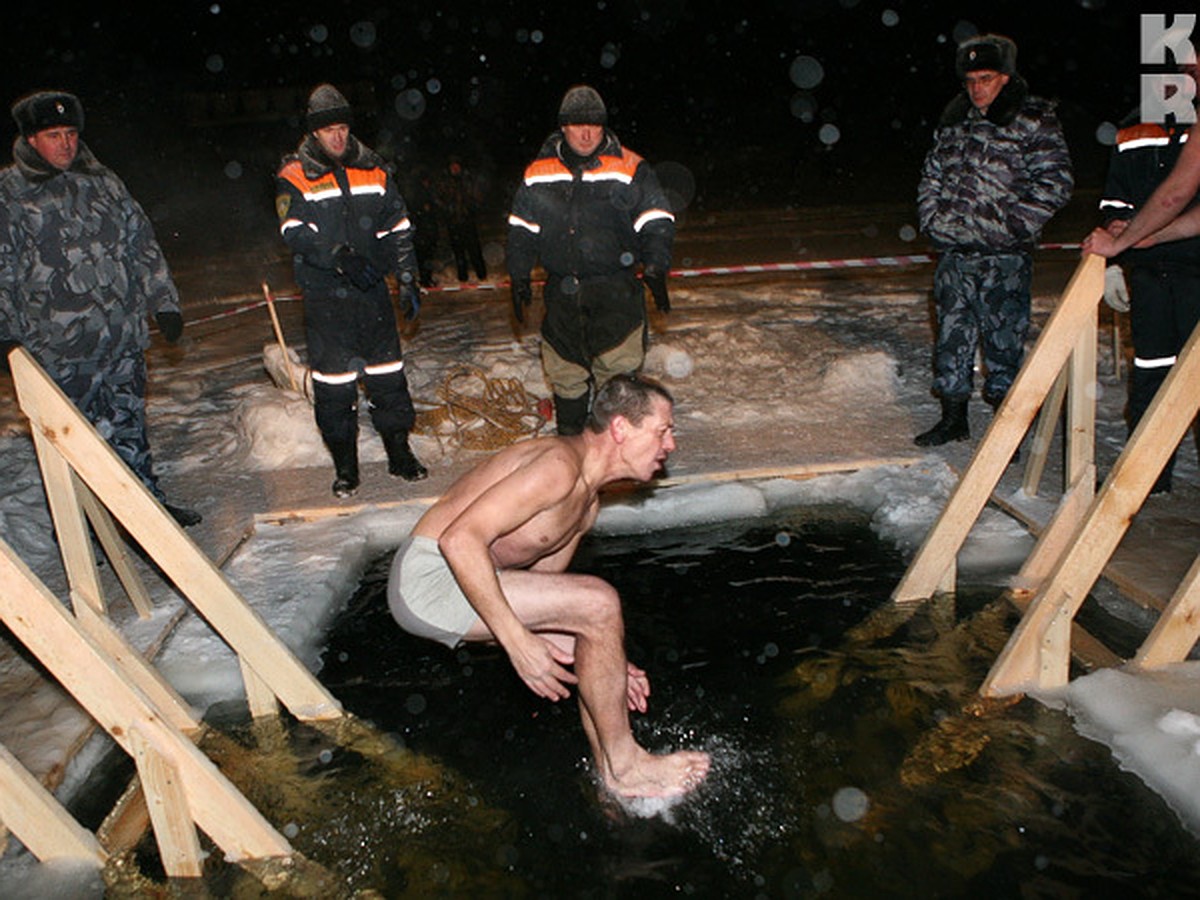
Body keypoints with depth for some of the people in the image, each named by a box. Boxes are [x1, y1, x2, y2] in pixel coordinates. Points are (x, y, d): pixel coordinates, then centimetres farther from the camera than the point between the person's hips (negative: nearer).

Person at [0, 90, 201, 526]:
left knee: (129, 426, 15)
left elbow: (142, 244, 15)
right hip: (58, 350, -4)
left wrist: (163, 301, 11)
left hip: (123, 340, 4)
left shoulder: (102, 182, 10)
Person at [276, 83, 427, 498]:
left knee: (388, 374, 7)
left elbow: (398, 228, 11)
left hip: (372, 290, 3)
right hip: (325, 296, -2)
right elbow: (295, 233, -16)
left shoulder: (372, 169, 8)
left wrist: (408, 280, 5)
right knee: (333, 384, 2)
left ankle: (399, 453, 23)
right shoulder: (296, 176, -2)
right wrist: (339, 255, -32)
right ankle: (345, 466, 17)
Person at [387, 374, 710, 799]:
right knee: (598, 603, -18)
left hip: (463, 585, 10)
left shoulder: (587, 502, 12)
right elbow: (459, 539, -28)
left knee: (596, 628, 7)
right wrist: (519, 643, -26)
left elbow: (542, 588, 16)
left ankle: (611, 779, 15)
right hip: (430, 577, -10)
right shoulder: (559, 464, -20)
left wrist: (607, 665, 7)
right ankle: (625, 765, -2)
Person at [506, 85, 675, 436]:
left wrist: (655, 269, -11)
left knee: (618, 372, -6)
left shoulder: (630, 169, 0)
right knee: (565, 376, 10)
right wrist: (519, 277, 10)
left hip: (616, 292, -3)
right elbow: (521, 230, 15)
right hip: (562, 295, 3)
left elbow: (656, 222, 1)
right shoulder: (538, 174, 8)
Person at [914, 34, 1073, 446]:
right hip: (953, 250, 6)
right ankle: (953, 417, 23)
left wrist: (1013, 225, -14)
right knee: (952, 333, 11)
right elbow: (932, 172, 23)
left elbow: (1055, 182, -7)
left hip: (1004, 255, -5)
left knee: (1003, 337, -1)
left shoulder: (1034, 119, -4)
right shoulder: (955, 117, 13)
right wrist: (932, 218, 9)